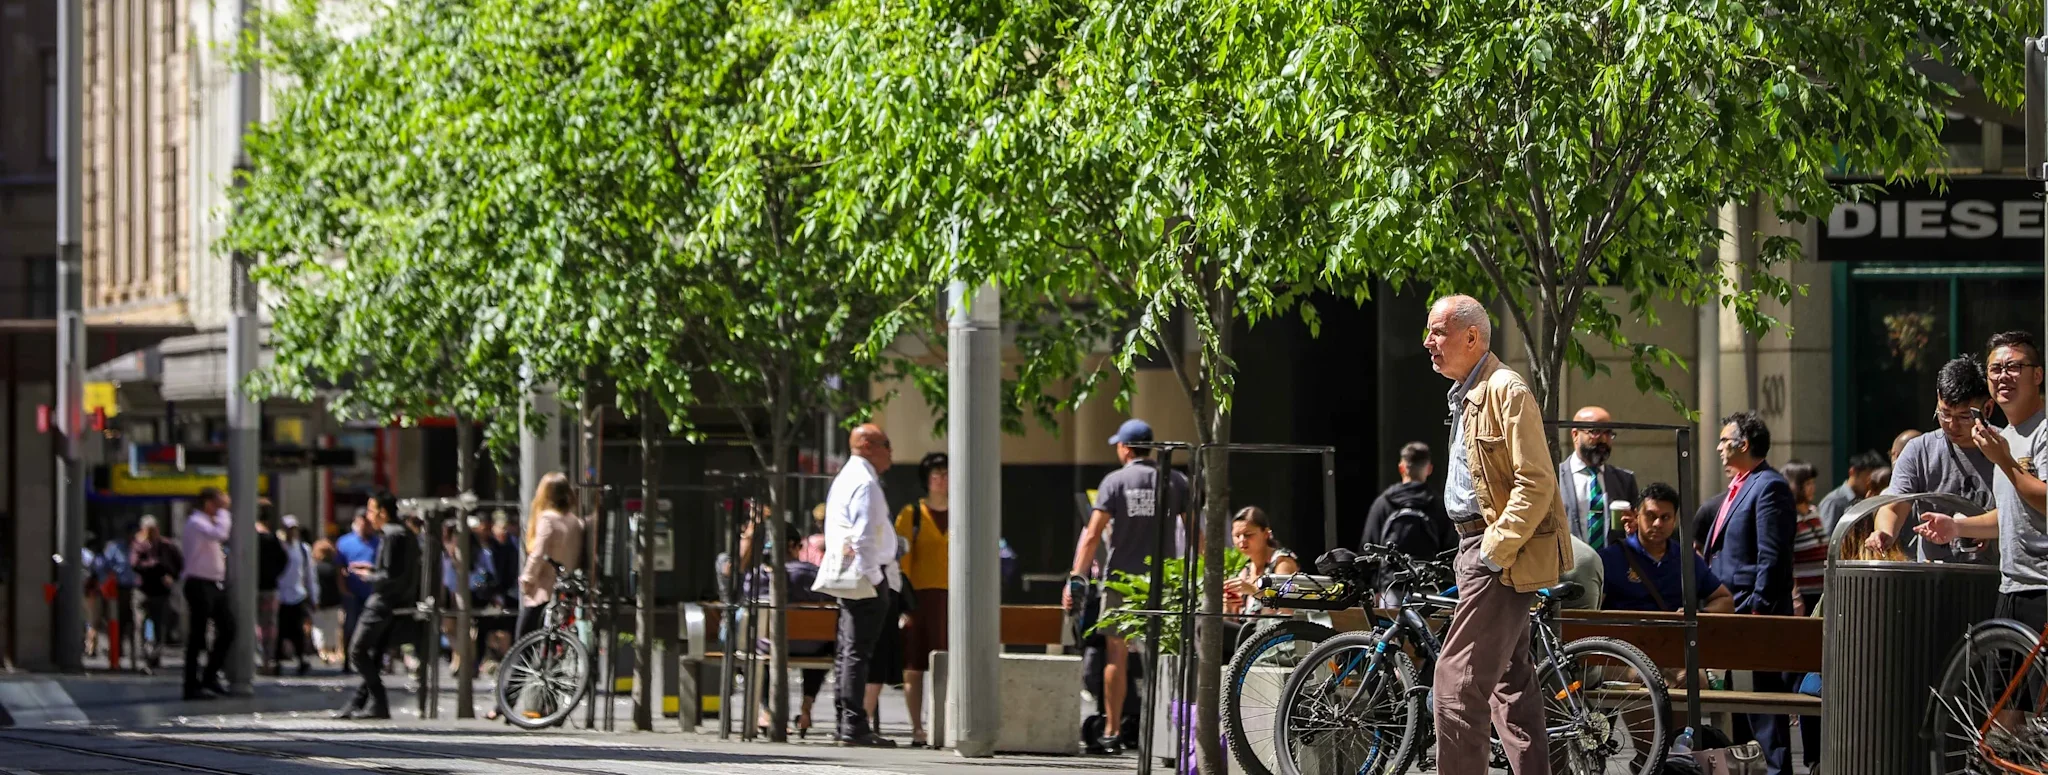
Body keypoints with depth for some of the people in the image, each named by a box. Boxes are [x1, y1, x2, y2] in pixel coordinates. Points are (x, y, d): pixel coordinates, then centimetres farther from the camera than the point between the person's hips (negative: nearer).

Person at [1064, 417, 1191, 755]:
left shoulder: (1115, 481, -1)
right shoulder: (1175, 481, 4)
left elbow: (1093, 534, -8)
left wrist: (1076, 578, -8)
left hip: (1122, 576, -2)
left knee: (1116, 654, 3)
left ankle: (1112, 732, 2)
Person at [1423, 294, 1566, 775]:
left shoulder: (1506, 391, -14)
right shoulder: (1466, 396, 18)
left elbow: (1537, 483, -20)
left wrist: (1494, 550, -21)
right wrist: (1474, 552, 18)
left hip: (1502, 556, -11)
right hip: (1482, 547, 11)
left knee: (1458, 678, -14)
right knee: (1510, 680, 12)